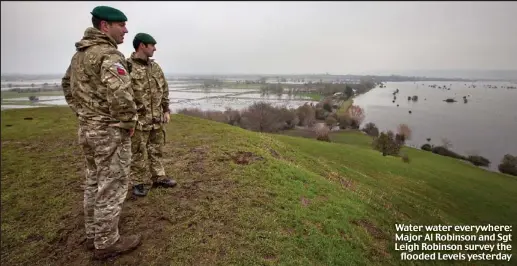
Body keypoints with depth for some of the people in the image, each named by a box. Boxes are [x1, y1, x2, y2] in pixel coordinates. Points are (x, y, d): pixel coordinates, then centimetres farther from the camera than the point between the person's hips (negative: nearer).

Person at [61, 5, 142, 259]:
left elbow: (68, 85, 24)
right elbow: (120, 94, -31)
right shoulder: (109, 54, -18)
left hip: (88, 129, 10)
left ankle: (93, 234, 33)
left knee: (94, 182, 19)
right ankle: (106, 243, 16)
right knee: (111, 186, 2)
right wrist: (128, 123, -15)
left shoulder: (80, 53, 13)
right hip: (111, 132, -10)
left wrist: (83, 114, 21)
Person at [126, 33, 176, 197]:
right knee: (138, 153, 6)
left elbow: (164, 90, 17)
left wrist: (166, 110, 11)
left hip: (157, 119, 7)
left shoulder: (155, 67, 12)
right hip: (138, 120, -6)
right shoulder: (127, 66, -11)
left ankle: (159, 177, 30)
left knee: (157, 150, 16)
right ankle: (138, 183, 20)